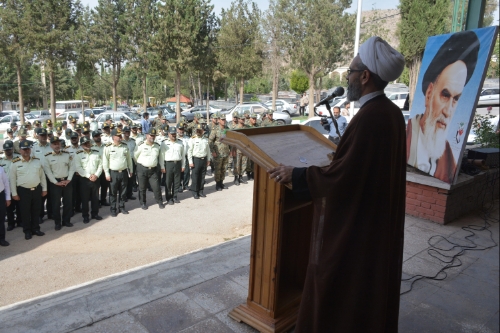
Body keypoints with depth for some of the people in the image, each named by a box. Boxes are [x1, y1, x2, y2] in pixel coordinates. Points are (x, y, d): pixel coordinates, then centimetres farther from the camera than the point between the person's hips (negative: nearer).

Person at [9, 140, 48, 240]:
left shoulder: (37, 161, 3)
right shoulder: (15, 163, -5)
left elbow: (42, 176, 8)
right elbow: (12, 179, -2)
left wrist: (44, 189, 7)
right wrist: (14, 193, -4)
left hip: (37, 189, 3)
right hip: (23, 191, -2)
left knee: (36, 211, 12)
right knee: (25, 212, 7)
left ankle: (35, 229, 26)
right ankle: (27, 231, 21)